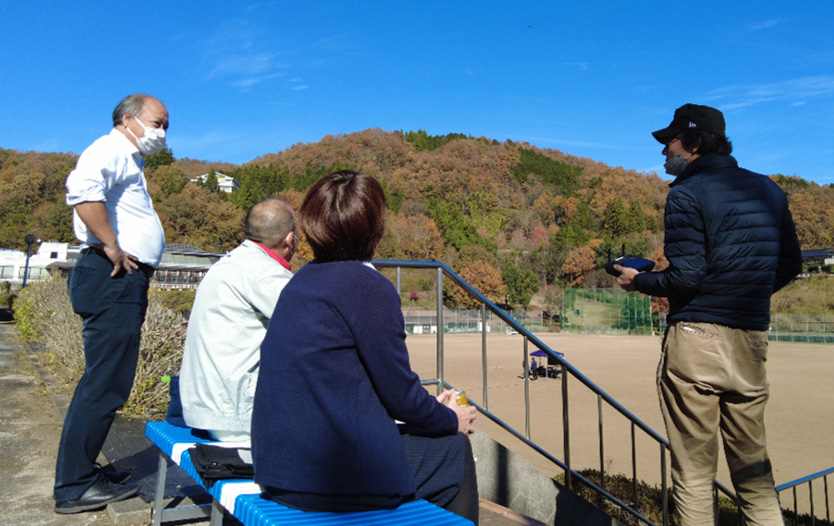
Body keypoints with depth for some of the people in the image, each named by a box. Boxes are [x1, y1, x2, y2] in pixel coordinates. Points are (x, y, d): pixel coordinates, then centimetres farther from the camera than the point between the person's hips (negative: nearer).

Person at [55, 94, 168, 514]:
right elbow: (82, 190, -27)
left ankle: (82, 471, 25)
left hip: (126, 280, 11)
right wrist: (111, 247, -22)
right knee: (105, 383, -7)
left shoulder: (128, 162, 25)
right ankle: (73, 487, 2)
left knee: (105, 382, 15)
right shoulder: (112, 149, -6)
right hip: (114, 279, -11)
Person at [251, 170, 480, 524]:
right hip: (333, 477, -8)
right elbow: (399, 393, -12)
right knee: (454, 449, 14)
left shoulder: (303, 280, 9)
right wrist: (451, 420, 9)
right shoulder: (370, 288, -17)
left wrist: (431, 407, 20)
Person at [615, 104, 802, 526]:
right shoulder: (768, 189, 13)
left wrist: (637, 281, 2)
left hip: (697, 337, -7)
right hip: (752, 341, 7)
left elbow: (685, 278, -15)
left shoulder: (687, 194, -8)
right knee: (754, 472, 16)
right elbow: (790, 263, 17)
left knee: (693, 477, 3)